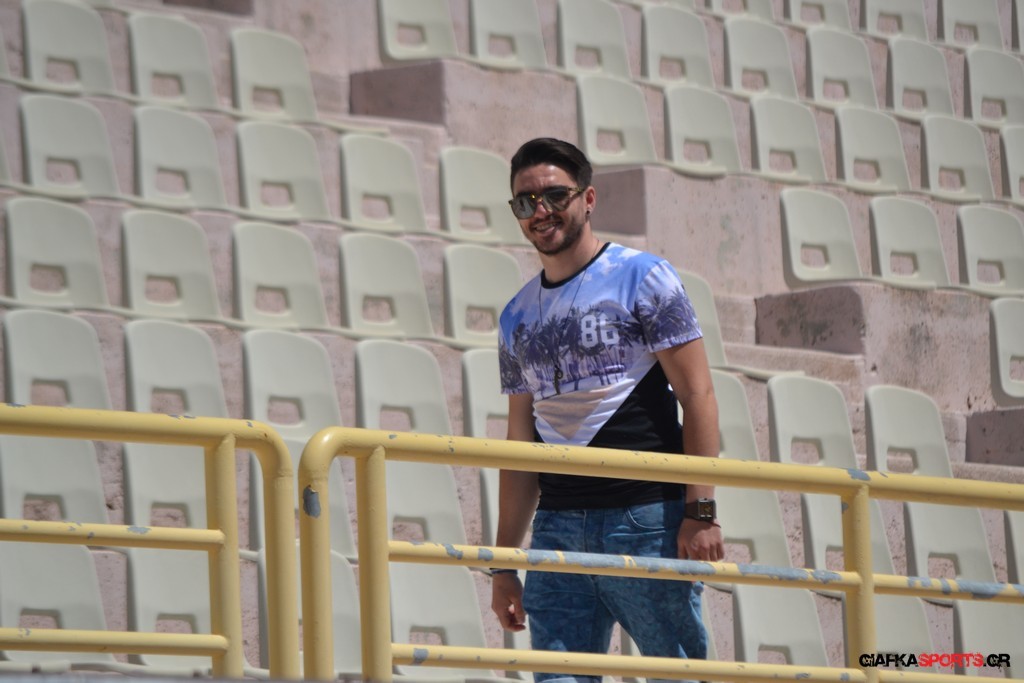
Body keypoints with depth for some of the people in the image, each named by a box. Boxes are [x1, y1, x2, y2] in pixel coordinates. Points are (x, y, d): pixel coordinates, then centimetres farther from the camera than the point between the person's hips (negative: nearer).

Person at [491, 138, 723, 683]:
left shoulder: (642, 279, 2)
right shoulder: (518, 318, 17)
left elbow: (697, 397, -4)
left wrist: (701, 511, -14)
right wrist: (504, 562, 12)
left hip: (647, 518, -5)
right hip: (557, 528, 5)